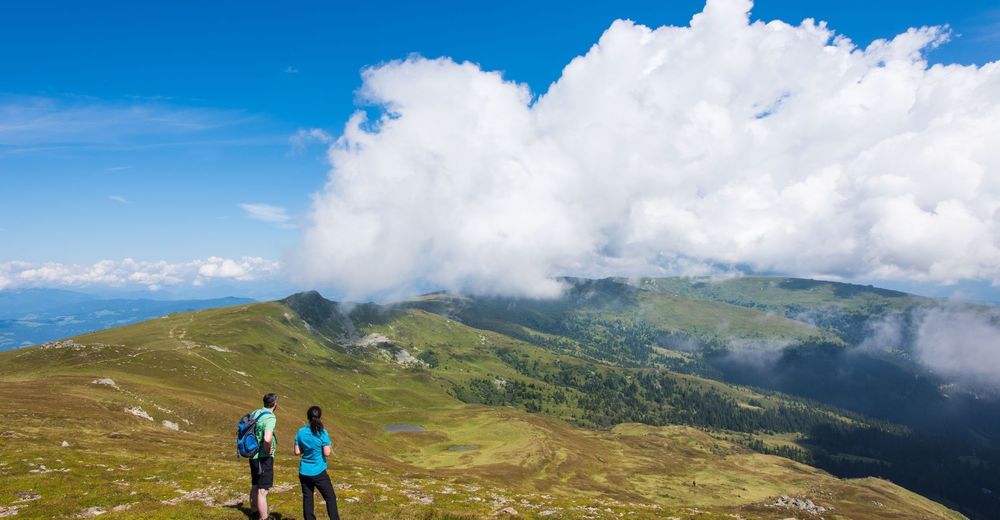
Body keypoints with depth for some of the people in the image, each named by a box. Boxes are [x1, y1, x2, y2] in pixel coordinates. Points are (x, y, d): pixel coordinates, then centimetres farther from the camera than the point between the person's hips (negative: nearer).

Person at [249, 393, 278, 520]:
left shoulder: (255, 413, 5)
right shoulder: (270, 418, -20)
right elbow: (267, 439, -35)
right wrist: (269, 450, -16)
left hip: (253, 456, 9)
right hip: (264, 457, -9)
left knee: (255, 486, 23)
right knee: (263, 490, -4)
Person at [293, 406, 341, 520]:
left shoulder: (301, 432, -2)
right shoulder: (322, 432, -13)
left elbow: (297, 452, 1)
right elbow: (327, 453, -14)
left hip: (304, 472, 4)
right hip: (318, 472, -4)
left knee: (307, 499, 12)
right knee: (330, 498, 7)